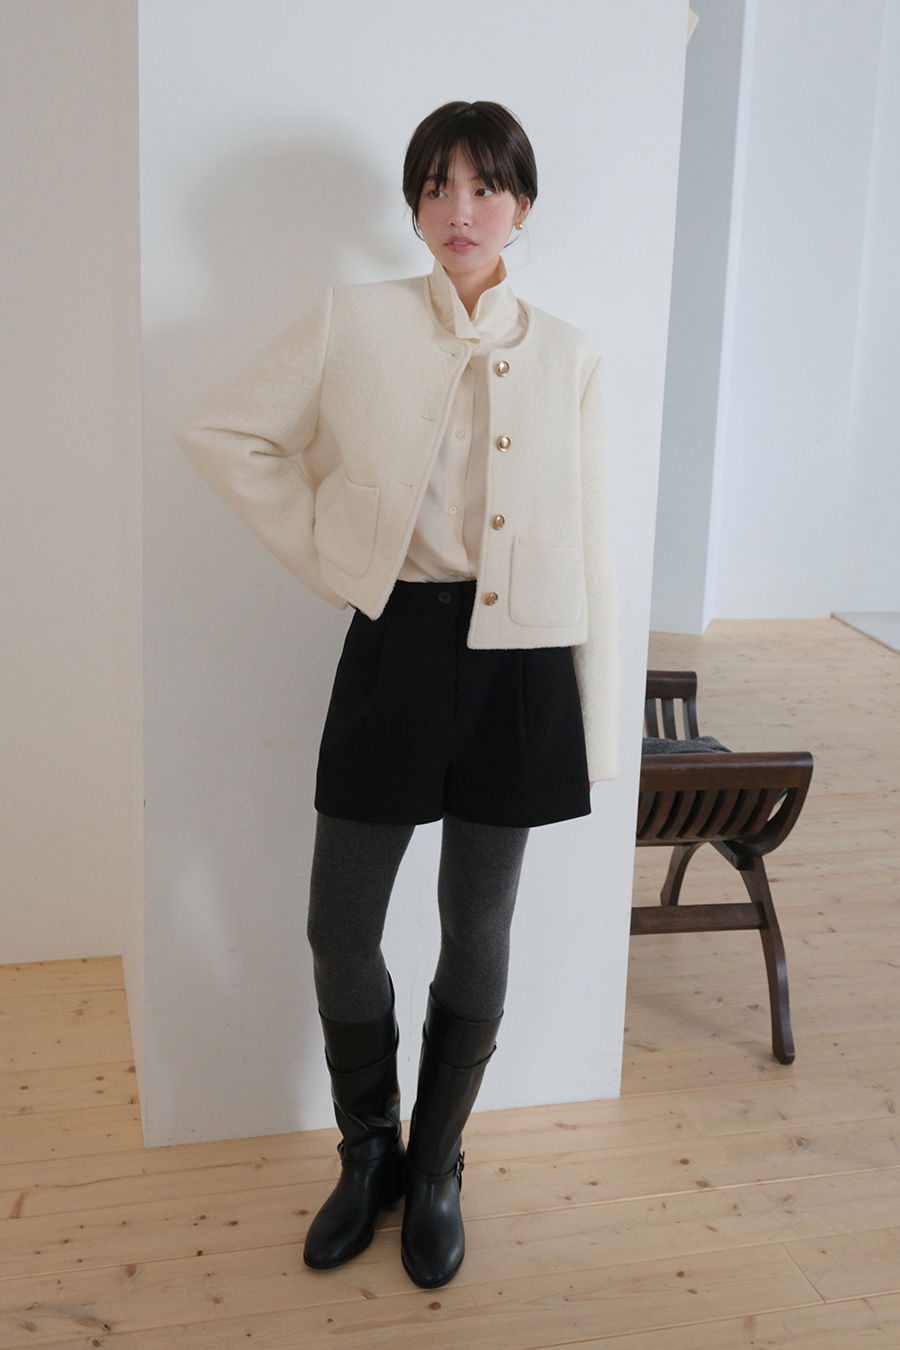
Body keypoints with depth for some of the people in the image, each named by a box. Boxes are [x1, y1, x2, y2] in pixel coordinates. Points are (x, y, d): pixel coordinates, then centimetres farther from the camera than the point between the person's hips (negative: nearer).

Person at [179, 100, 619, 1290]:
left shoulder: (568, 357, 4)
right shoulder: (354, 323, -1)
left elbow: (589, 545, 4)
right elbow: (224, 434, 4)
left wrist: (599, 730, 3)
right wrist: (326, 557, -2)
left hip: (520, 663, 1)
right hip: (397, 648, 0)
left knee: (478, 934, 11)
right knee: (341, 926, 6)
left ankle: (437, 1169, 33)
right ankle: (370, 1155, 33)